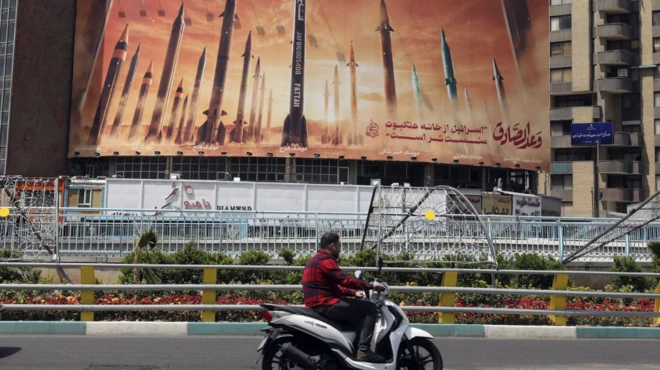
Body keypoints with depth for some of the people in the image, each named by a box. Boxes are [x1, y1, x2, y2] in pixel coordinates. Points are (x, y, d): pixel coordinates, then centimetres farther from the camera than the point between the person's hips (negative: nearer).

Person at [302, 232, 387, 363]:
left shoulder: (316, 260, 22)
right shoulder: (325, 260, -12)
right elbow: (345, 280, -20)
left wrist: (354, 293, 21)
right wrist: (371, 285, -12)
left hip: (317, 305, 11)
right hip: (326, 304, -11)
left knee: (358, 309, 26)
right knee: (370, 308, -10)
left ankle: (356, 346, 21)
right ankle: (363, 350, -16)